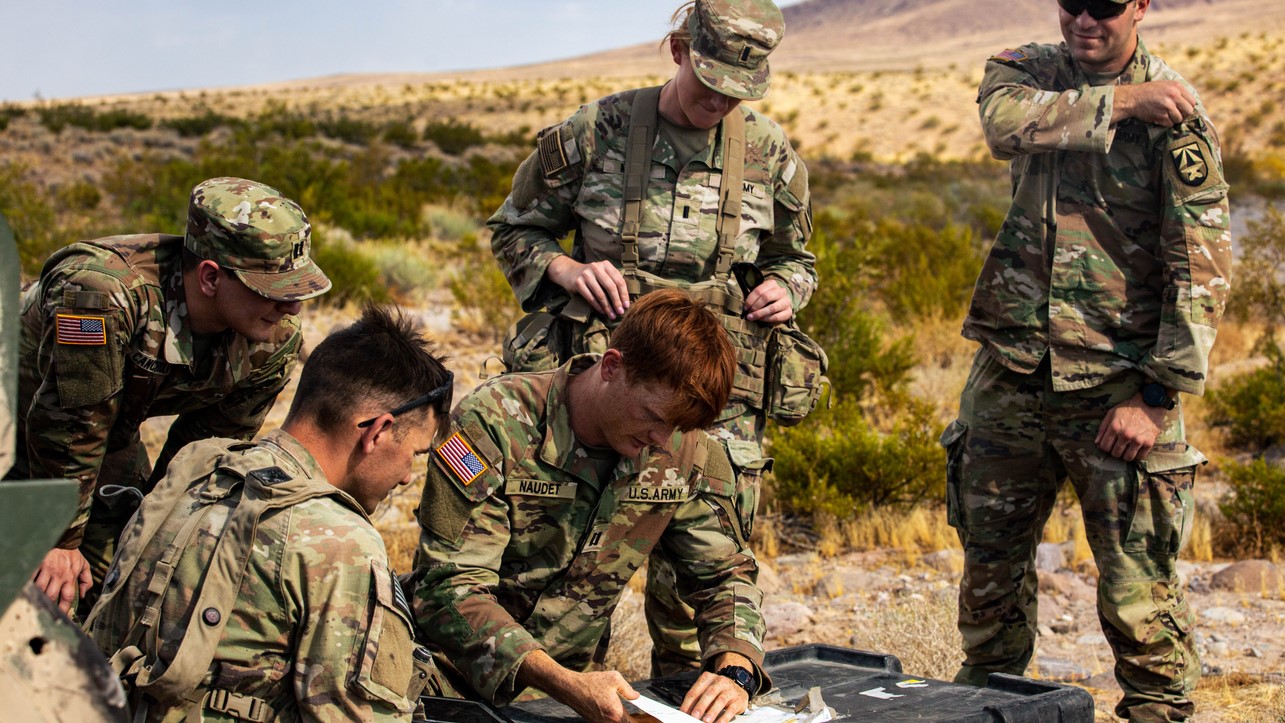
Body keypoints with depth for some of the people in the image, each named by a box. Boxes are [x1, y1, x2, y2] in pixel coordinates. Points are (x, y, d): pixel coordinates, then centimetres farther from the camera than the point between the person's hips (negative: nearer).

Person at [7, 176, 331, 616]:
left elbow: (211, 444, -5)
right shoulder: (104, 292, -41)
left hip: (113, 438, 5)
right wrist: (61, 542, -22)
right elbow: (68, 429, -31)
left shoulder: (274, 344, -20)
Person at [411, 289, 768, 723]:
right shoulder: (495, 424, -16)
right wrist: (565, 685, -30)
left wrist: (735, 670, -11)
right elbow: (448, 588, -19)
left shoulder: (687, 449, -2)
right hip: (459, 684, -3)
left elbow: (725, 574, 9)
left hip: (574, 681, 3)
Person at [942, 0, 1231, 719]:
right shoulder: (1029, 71, 8)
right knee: (990, 563, 15)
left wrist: (1157, 396, -16)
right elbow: (1004, 123, -17)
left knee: (1137, 579, -4)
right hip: (1011, 370, 4)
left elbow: (1203, 264, -10)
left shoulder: (1175, 112, -6)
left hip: (1116, 379, -4)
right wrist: (1119, 102, -18)